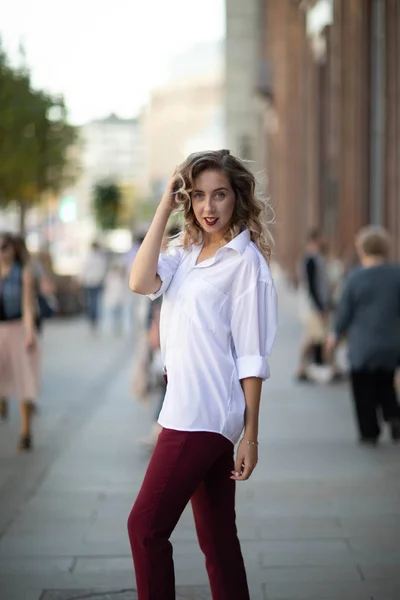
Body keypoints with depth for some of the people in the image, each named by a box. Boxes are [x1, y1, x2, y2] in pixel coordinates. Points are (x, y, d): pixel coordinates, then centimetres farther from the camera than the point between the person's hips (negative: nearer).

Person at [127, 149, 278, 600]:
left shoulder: (246, 261, -7)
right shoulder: (186, 254, 13)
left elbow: (251, 357, -9)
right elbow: (140, 282, -7)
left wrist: (251, 436, -11)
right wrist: (165, 205, -4)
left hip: (206, 414, -7)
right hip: (189, 410, 7)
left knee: (146, 525, -6)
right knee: (216, 536, 11)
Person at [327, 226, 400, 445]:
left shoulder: (356, 277, -13)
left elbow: (344, 310, -5)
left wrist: (335, 335, 11)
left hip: (363, 345, -3)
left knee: (364, 390, 10)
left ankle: (369, 432, 14)